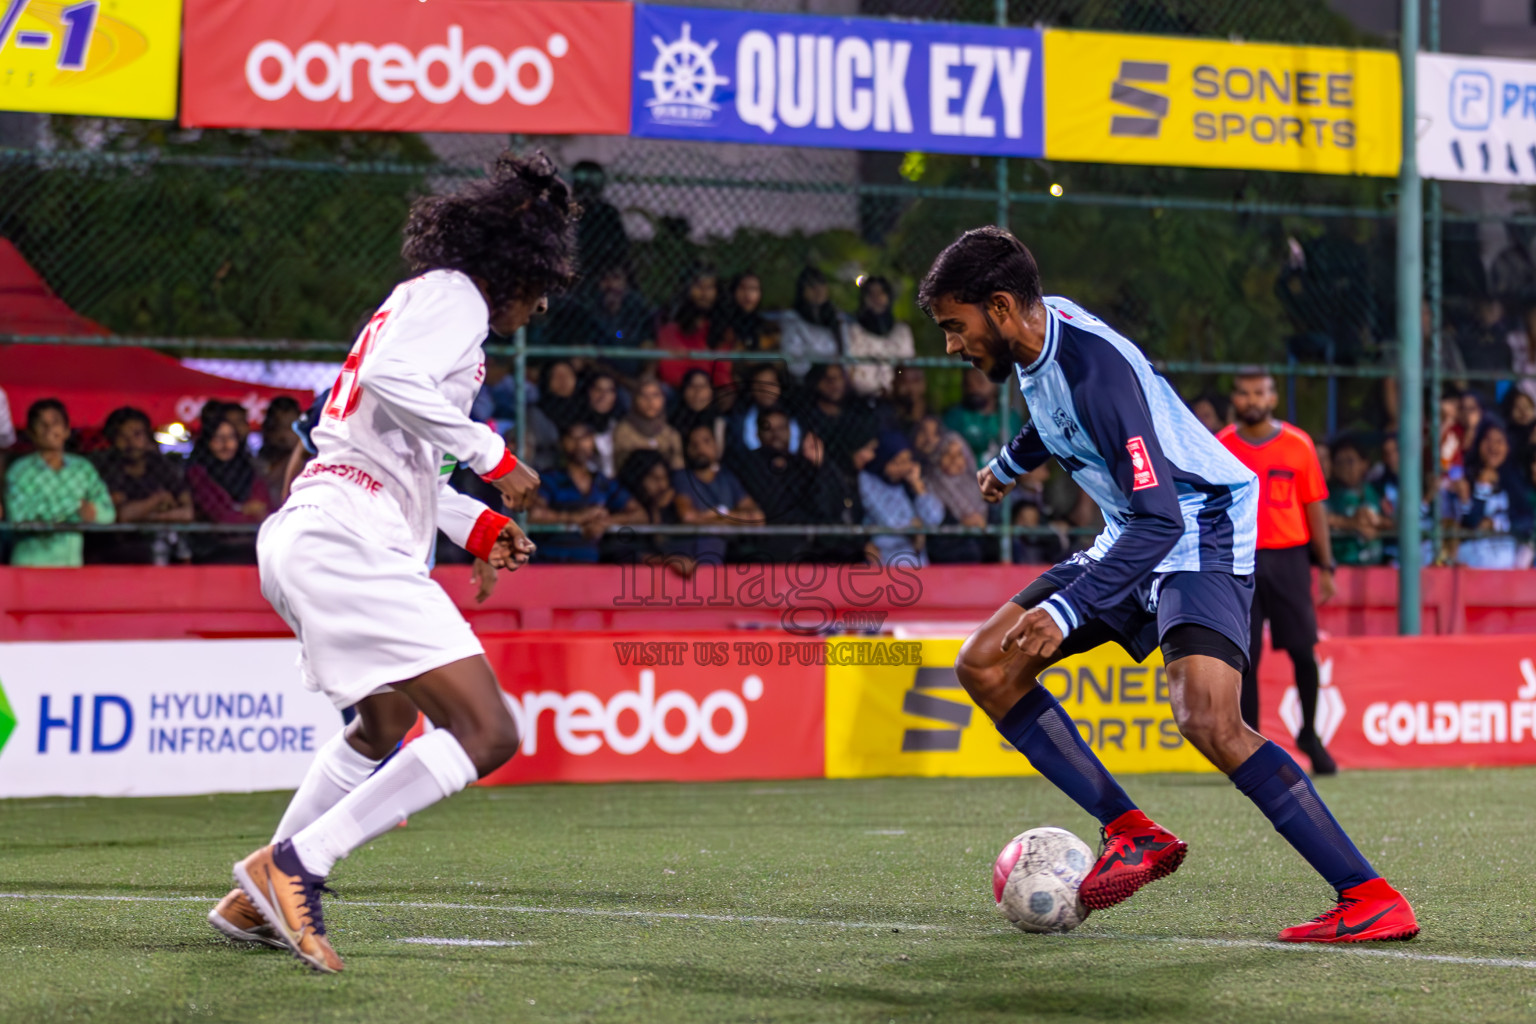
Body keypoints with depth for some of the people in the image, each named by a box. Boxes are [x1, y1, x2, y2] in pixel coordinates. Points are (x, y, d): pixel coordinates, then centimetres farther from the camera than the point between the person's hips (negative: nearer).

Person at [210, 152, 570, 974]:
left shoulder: (428, 299, 27)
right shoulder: (452, 293, -2)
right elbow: (392, 379, -22)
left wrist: (475, 524, 21)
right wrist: (492, 453, -13)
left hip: (303, 536, 11)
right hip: (353, 542, -11)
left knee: (386, 724, 32)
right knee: (486, 733, -17)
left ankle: (259, 900, 33)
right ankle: (295, 865, -17)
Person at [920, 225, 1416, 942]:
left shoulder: (1095, 367, -28)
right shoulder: (1039, 337, 0)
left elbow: (1158, 519, -32)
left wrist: (1066, 612, -36)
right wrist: (1012, 461, 45)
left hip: (1199, 534, -10)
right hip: (1131, 539, 10)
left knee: (1208, 722, -29)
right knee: (984, 666, 3)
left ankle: (1372, 900, -24)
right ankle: (1135, 837, 3)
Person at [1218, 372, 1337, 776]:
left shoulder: (1298, 445, 4)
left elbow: (1315, 507, 7)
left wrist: (1326, 567, 4)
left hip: (1289, 557, 0)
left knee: (1303, 650, -2)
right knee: (1244, 659, -2)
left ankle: (1309, 735, 18)